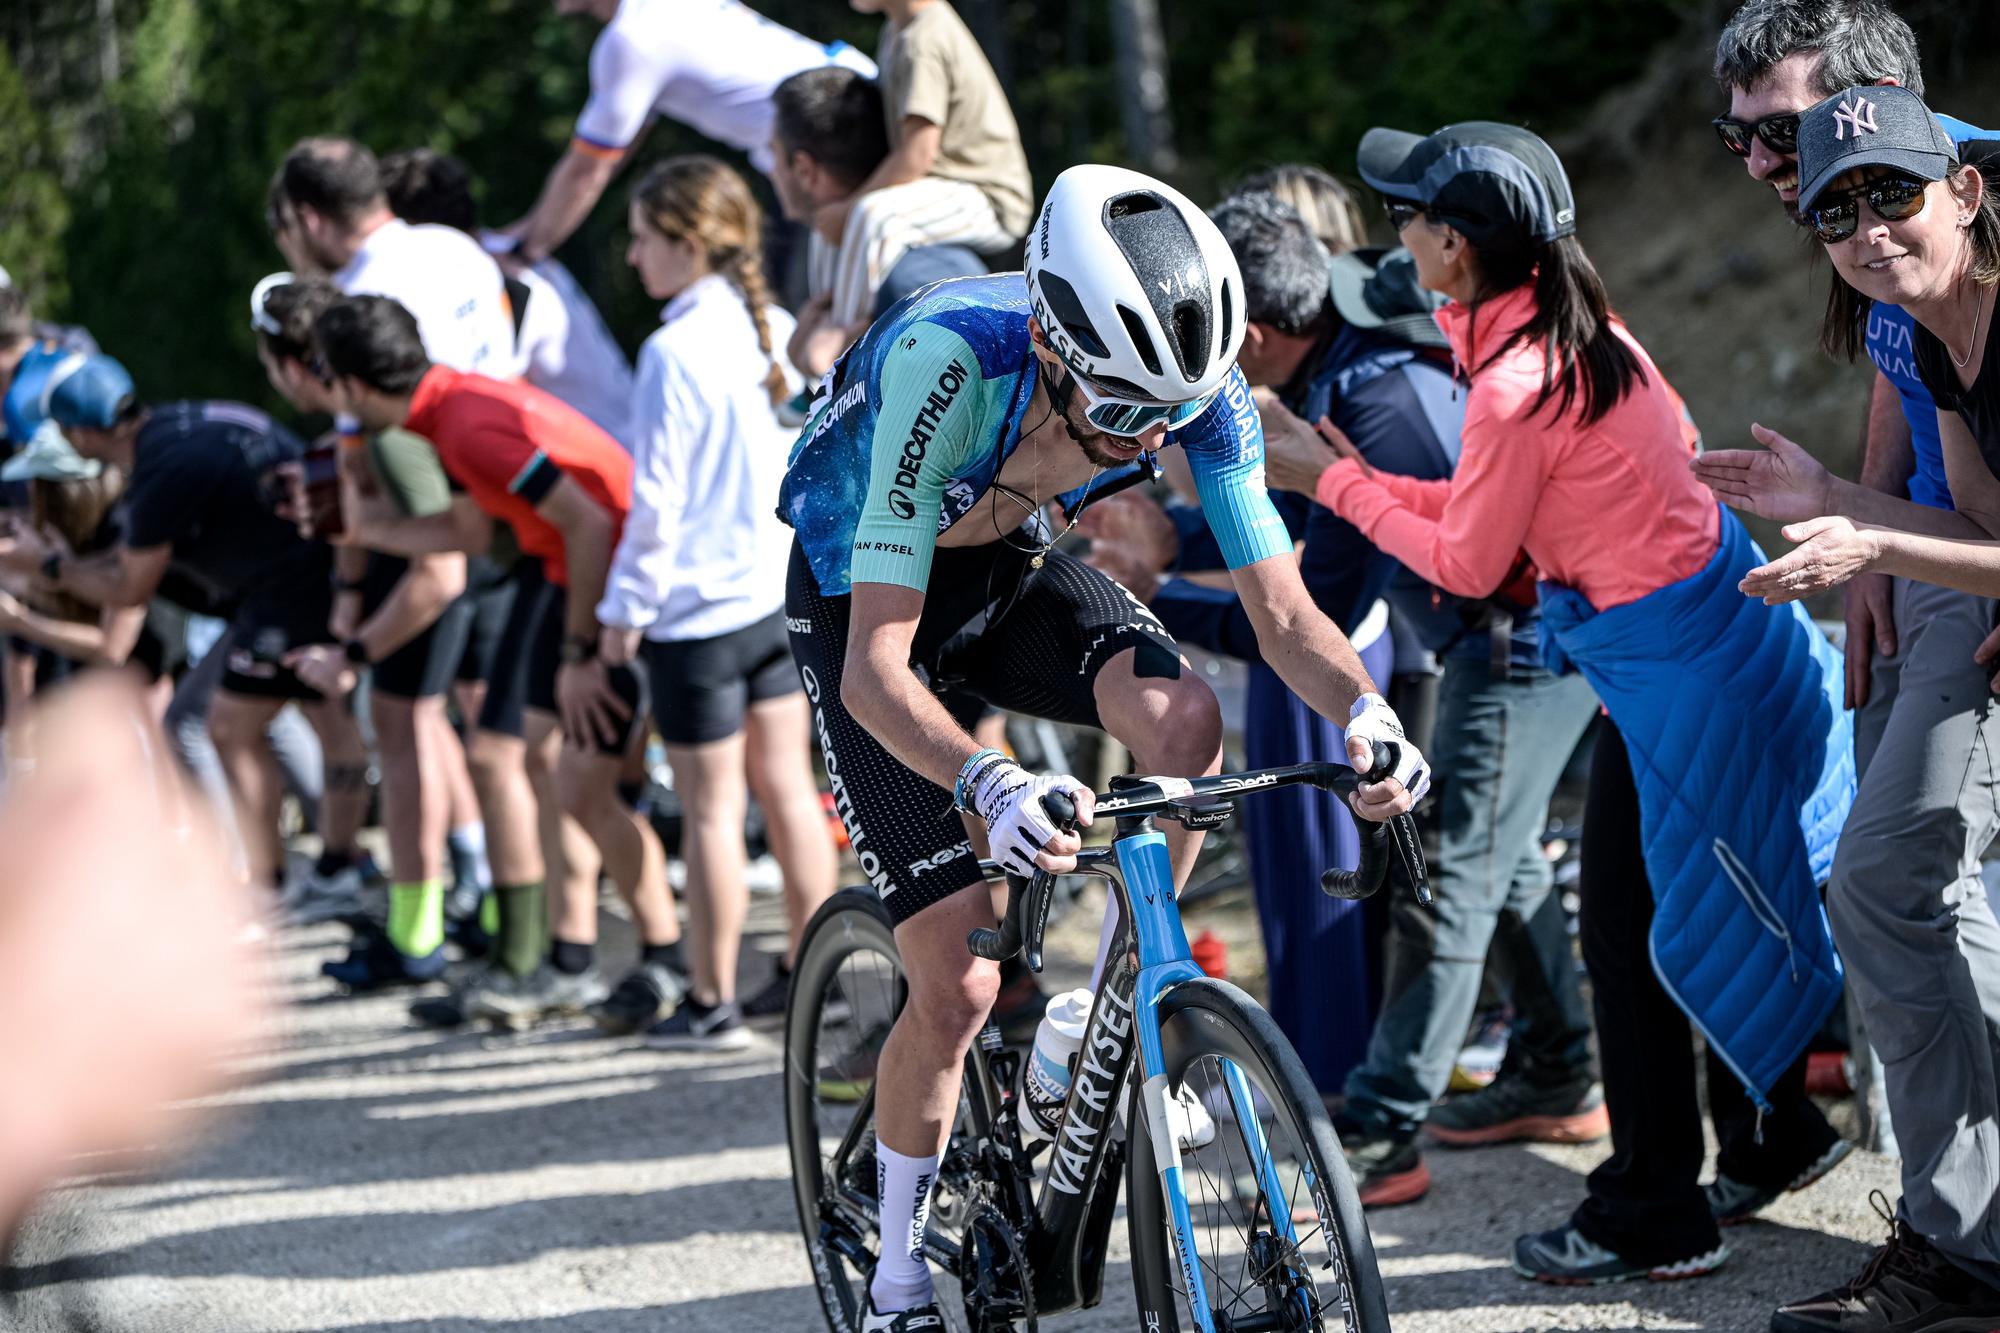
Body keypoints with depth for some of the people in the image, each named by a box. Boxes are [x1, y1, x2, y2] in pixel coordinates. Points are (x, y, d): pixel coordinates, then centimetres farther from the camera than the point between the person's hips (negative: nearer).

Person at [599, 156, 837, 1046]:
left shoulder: (676, 349, -17)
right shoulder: (772, 330, 4)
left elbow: (658, 497, -17)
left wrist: (626, 606, -8)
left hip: (699, 606, -7)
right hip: (782, 590, 7)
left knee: (711, 808, 0)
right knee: (786, 785, 13)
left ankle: (713, 1004, 7)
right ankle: (807, 974, 20)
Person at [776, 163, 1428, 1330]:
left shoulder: (1201, 384, -25)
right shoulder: (948, 362, -39)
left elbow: (1283, 610, -19)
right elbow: (877, 666, -40)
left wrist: (1367, 712, -40)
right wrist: (989, 785, -58)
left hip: (1009, 564, 4)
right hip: (859, 590, -4)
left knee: (1185, 720, -28)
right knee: (961, 983, -10)